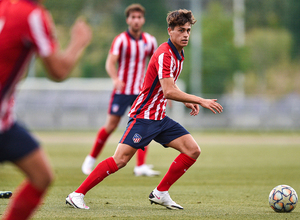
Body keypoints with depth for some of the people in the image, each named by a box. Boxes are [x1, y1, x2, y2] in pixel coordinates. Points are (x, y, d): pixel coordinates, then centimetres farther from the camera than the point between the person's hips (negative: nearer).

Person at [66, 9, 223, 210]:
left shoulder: (178, 54, 12)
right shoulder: (164, 54, -18)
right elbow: (169, 91, -29)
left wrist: (186, 101, 12)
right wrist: (200, 101, -25)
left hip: (160, 118, 9)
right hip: (143, 116, -9)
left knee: (193, 150, -1)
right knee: (121, 159, -17)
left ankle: (160, 193, 8)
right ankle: (77, 195, -9)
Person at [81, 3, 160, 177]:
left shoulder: (150, 41, 4)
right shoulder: (121, 40, -10)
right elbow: (110, 63, -21)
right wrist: (116, 79, -40)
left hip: (141, 91, 3)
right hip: (122, 90, -3)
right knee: (111, 126, 0)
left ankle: (141, 166, -12)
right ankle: (91, 159, 17)